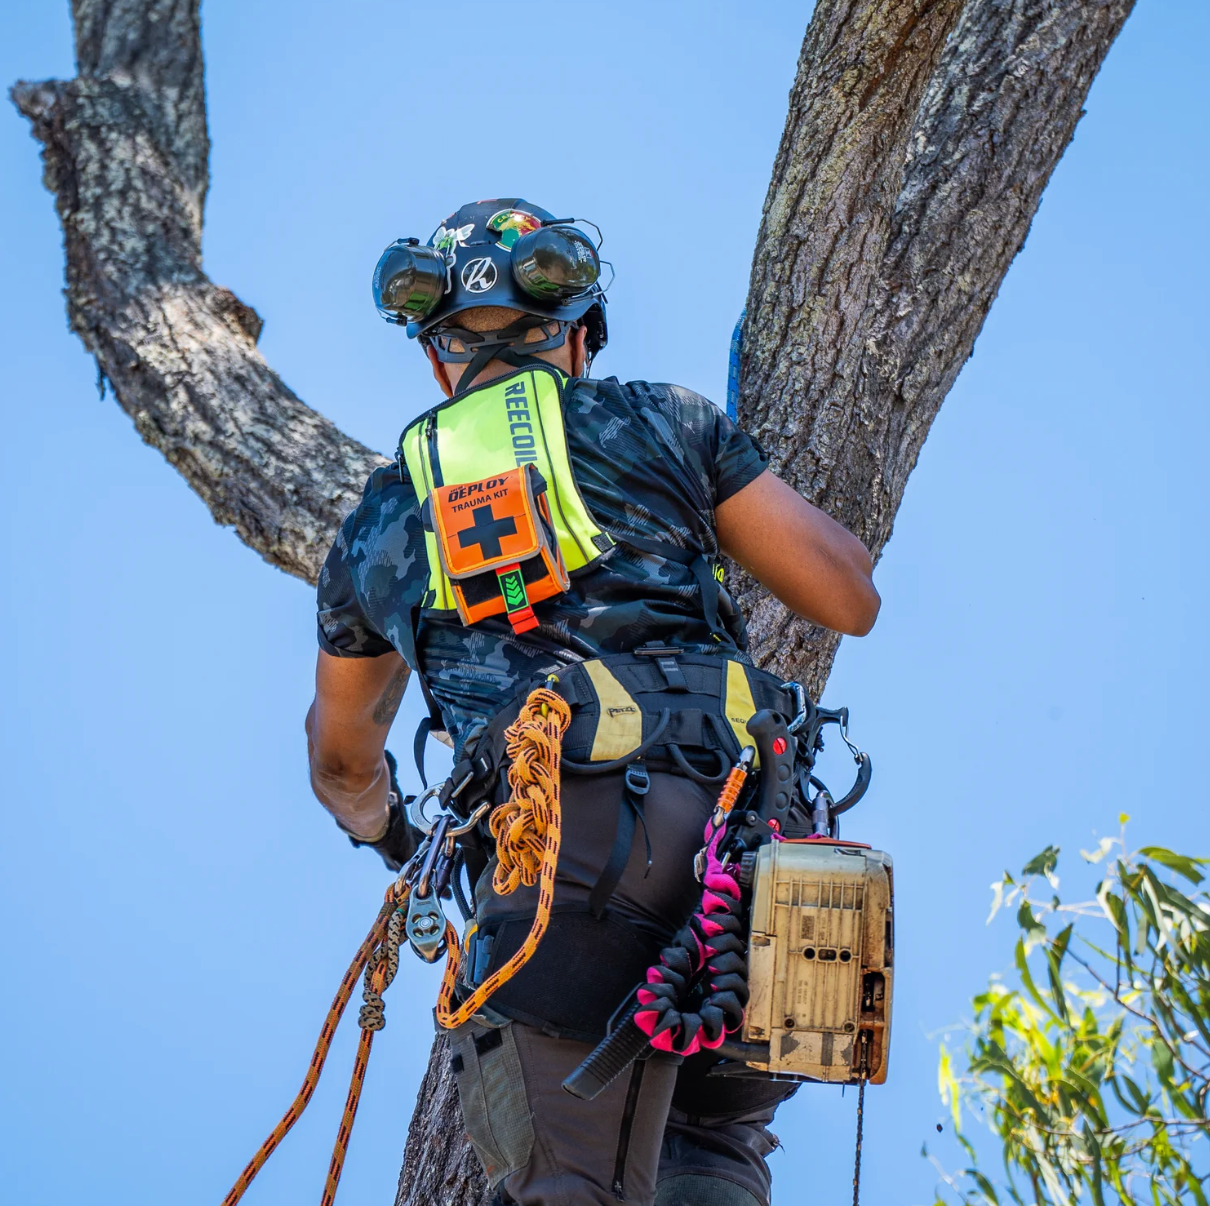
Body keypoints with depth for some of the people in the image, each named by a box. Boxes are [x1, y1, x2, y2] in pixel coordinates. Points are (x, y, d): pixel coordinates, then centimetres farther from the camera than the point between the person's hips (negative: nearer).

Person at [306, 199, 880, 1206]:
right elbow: (850, 601, 17)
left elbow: (343, 759, 39)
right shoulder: (661, 422, 18)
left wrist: (391, 837, 62)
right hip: (729, 831, 0)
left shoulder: (381, 519, 25)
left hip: (548, 859, 0)